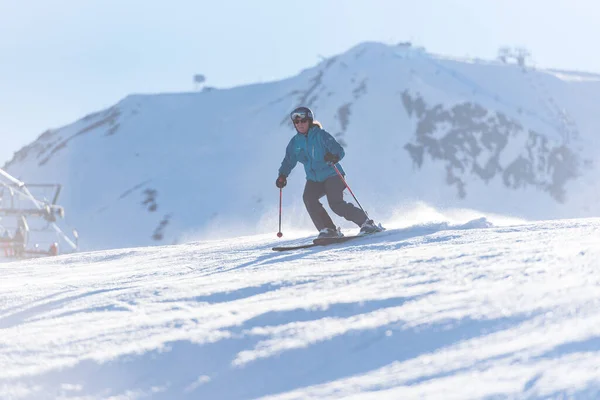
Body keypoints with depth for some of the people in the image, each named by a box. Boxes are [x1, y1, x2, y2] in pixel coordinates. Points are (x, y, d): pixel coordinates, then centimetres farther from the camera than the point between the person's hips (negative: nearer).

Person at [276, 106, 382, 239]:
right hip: (314, 180, 5)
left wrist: (334, 157, -40)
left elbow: (340, 151, -17)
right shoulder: (295, 142, 4)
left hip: (331, 175, -5)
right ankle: (327, 229, -15)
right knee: (308, 198, -22)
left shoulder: (321, 135, -11)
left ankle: (366, 222, -6)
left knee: (336, 204, -21)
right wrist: (282, 175, -4)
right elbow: (289, 161, 14)